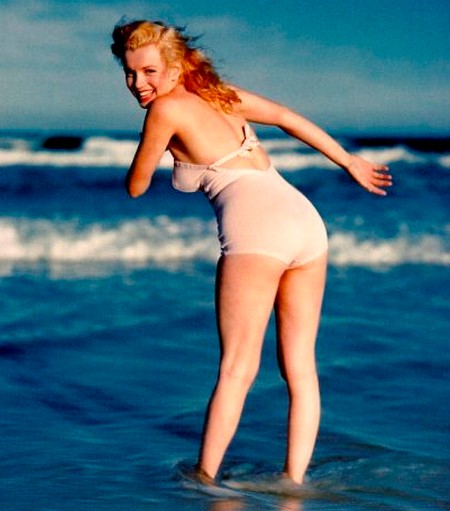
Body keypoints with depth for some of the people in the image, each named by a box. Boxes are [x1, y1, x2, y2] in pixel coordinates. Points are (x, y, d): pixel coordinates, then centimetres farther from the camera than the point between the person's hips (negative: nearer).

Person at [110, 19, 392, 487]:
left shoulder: (167, 108, 0)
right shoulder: (220, 94, 20)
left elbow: (136, 188, 9)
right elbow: (290, 119, 27)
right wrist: (350, 162, 37)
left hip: (257, 229, -8)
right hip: (306, 220, 8)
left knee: (236, 371, -4)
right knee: (300, 367, 8)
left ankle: (204, 479, 1)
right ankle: (293, 481, 11)